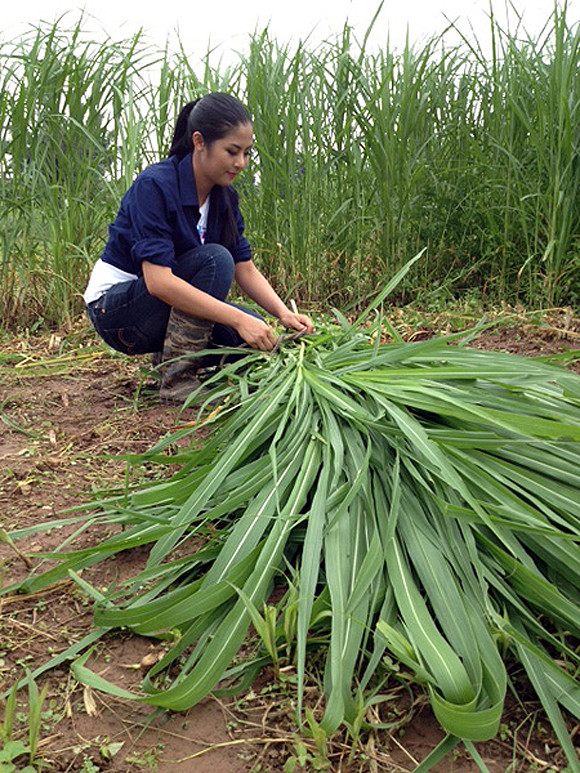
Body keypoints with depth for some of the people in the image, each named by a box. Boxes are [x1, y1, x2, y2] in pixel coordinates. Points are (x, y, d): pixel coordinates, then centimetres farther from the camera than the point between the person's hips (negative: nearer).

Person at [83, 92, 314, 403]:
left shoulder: (224, 196, 0)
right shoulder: (154, 185, -23)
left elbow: (245, 269, 1)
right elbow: (158, 280, -33)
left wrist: (284, 313, -18)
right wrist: (238, 319, -36)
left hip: (172, 304, 7)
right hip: (115, 309, -7)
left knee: (258, 336, -14)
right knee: (214, 259, -28)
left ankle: (172, 353, 9)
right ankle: (176, 379, -22)